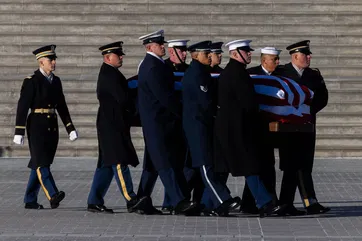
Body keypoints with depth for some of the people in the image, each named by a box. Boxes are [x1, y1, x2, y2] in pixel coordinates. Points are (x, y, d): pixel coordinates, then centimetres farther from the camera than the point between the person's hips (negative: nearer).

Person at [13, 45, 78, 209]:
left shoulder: (56, 81, 14)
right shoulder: (31, 81, -7)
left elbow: (62, 106, 19)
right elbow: (22, 107, -10)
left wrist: (70, 128, 13)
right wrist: (19, 133, -14)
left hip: (52, 127, 7)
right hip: (37, 127, -7)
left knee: (41, 164, 8)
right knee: (41, 162, -14)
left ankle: (30, 200, 14)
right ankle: (53, 196, -28)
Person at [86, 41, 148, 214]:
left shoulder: (110, 74, 20)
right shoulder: (109, 75, -13)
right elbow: (122, 99, -19)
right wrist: (133, 110, -2)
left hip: (111, 126, 11)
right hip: (113, 126, -11)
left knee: (107, 164, 10)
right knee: (119, 162, -14)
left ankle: (95, 201, 13)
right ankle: (130, 200, -19)